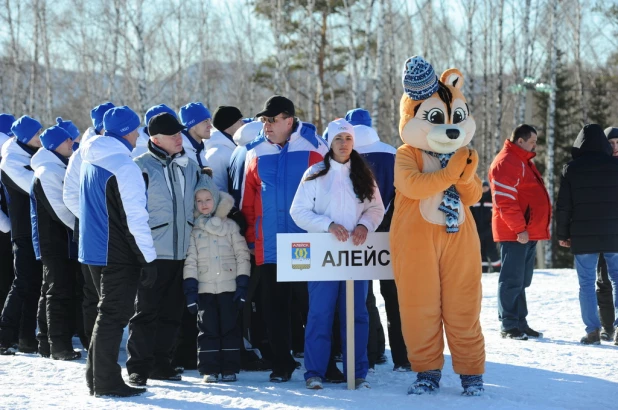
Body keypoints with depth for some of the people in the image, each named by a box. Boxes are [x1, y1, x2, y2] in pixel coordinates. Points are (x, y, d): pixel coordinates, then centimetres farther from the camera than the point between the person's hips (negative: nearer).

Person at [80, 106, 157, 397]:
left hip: (93, 250, 9)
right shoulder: (124, 166, -17)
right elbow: (136, 217, -19)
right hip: (118, 255, -9)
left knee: (107, 313, 18)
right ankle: (106, 382, -1)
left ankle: (96, 376, 22)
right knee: (114, 315, -3)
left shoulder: (90, 162, 11)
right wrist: (148, 258, -15)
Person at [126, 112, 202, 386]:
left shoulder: (189, 166, 12)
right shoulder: (142, 167, -6)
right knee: (146, 311, -2)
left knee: (171, 312, 10)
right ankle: (138, 367, 3)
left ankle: (161, 363, 19)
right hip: (153, 252, -6)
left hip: (182, 252, 6)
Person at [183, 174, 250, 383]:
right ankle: (209, 369, 4)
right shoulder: (193, 229, 7)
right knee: (208, 329, 0)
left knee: (229, 328, 1)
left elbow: (242, 256, 5)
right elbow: (190, 260, 3)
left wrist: (242, 285, -3)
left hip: (229, 287, 0)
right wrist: (190, 288, -6)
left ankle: (230, 369, 7)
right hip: (204, 288, 0)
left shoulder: (230, 226, 7)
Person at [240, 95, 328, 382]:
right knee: (274, 306, 5)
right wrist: (251, 238, 6)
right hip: (269, 248, 3)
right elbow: (248, 200, 9)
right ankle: (281, 363, 14)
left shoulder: (313, 148, -3)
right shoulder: (255, 152, 6)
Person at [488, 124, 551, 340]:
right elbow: (505, 201, -19)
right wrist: (519, 229, -21)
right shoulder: (506, 163, -12)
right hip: (515, 233, -10)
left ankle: (520, 323, 17)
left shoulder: (524, 162, 21)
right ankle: (508, 325, -5)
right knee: (512, 280, -7)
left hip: (528, 233, 10)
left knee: (521, 281, 12)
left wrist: (540, 226, 19)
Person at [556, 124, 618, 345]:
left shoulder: (571, 168, -2)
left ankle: (593, 330, -2)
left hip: (582, 236, -1)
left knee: (586, 283, 3)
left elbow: (563, 205, -1)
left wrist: (562, 234, 7)